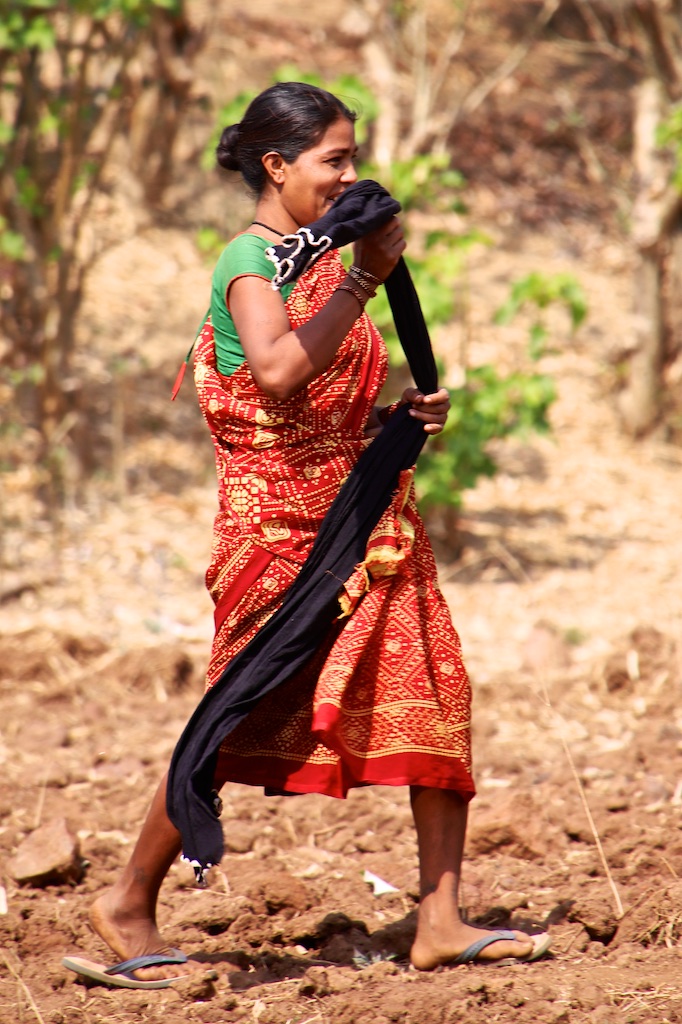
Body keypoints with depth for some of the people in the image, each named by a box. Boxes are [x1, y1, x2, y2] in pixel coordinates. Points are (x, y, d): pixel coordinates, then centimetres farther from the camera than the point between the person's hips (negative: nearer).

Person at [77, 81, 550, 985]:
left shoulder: (321, 264, 17)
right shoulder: (249, 262, -10)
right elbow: (279, 373, -29)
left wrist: (398, 416, 7)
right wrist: (365, 277, -26)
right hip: (281, 524, -8)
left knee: (436, 699, -3)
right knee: (241, 722, -3)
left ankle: (440, 921, -3)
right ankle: (129, 905, 12)